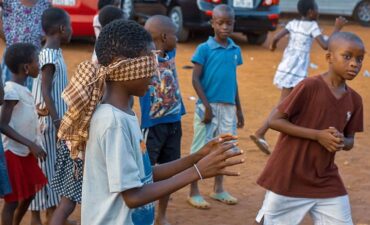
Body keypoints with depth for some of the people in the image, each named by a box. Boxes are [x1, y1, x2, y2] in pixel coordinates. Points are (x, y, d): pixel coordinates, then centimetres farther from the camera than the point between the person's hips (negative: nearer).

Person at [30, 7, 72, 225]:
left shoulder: (56, 53, 10)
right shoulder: (49, 55, -18)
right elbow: (45, 91, -21)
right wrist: (57, 121, -24)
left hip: (57, 118, 9)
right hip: (49, 120, -9)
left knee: (57, 166, 13)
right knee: (46, 166, -2)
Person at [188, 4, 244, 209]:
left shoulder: (236, 50, 8)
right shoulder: (204, 49, -7)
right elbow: (196, 79, -8)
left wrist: (238, 109, 17)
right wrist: (207, 106, -15)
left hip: (228, 107, 5)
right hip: (208, 105, -5)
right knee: (201, 149, 1)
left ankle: (218, 189, 27)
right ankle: (194, 192, 11)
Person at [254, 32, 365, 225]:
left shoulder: (354, 100, 3)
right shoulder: (310, 86, -15)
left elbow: (350, 141, 13)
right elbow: (275, 120, -14)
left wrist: (342, 142, -12)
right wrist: (317, 135, -21)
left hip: (327, 181, 5)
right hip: (289, 177, -5)